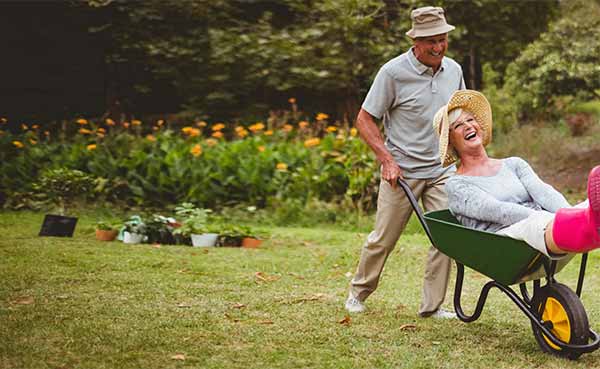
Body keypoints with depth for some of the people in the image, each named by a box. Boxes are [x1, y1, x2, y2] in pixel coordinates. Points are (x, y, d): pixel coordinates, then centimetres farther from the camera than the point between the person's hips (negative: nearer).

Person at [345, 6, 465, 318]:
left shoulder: (453, 70, 4)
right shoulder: (393, 72, -12)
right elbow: (364, 120, -8)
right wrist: (386, 159, -16)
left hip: (442, 170, 4)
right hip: (402, 171, -4)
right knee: (383, 239, 5)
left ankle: (432, 305, 8)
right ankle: (359, 292, 27)